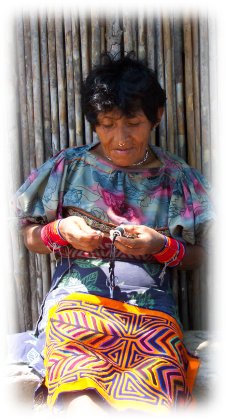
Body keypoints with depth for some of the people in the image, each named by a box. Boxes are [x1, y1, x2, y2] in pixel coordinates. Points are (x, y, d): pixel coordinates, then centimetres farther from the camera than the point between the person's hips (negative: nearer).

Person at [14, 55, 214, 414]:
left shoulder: (179, 179, 10)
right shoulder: (67, 167, 10)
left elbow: (198, 257, 13)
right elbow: (30, 237, 16)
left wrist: (161, 246, -7)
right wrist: (61, 231, -5)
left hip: (150, 306, 1)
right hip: (77, 298, 0)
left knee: (151, 404, -29)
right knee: (80, 402, -33)